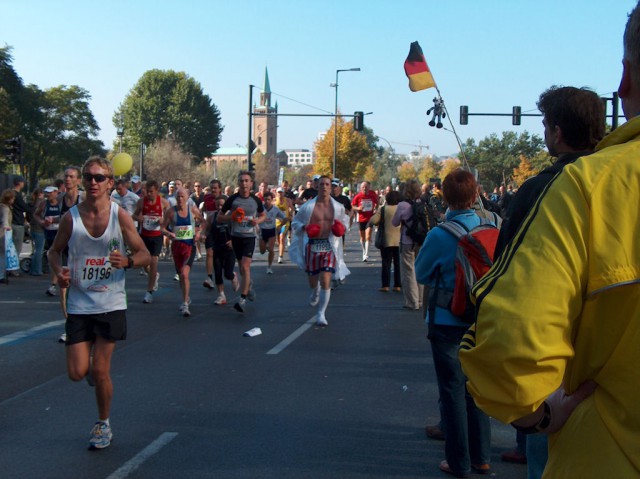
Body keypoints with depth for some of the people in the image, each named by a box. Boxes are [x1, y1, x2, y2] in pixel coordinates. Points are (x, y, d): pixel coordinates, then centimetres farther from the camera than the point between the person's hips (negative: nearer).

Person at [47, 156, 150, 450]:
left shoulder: (120, 216, -7)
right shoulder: (71, 217, -4)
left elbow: (144, 254, -2)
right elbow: (55, 250, 11)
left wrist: (128, 261, -24)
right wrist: (58, 271, -10)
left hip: (111, 304, -1)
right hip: (78, 305, 2)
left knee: (100, 372, 0)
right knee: (77, 373, -2)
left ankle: (103, 425, 24)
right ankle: (94, 366, 36)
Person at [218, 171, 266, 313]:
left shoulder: (256, 200, -1)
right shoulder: (232, 199, -3)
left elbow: (263, 215, 17)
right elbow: (219, 217, 3)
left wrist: (257, 220, -6)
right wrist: (232, 217, -16)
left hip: (249, 236, -2)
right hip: (236, 236, 2)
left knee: (245, 266, -15)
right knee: (242, 268, 12)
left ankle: (242, 299, -12)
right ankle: (249, 286, 43)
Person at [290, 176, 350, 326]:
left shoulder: (338, 207, 4)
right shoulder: (308, 206, -1)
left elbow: (344, 221, 22)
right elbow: (295, 222, 8)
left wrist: (342, 228, -2)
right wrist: (304, 227, -12)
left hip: (329, 246, 0)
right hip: (312, 245, 0)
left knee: (325, 281, -12)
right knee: (313, 281, 12)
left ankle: (321, 314, -1)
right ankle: (315, 293, 51)